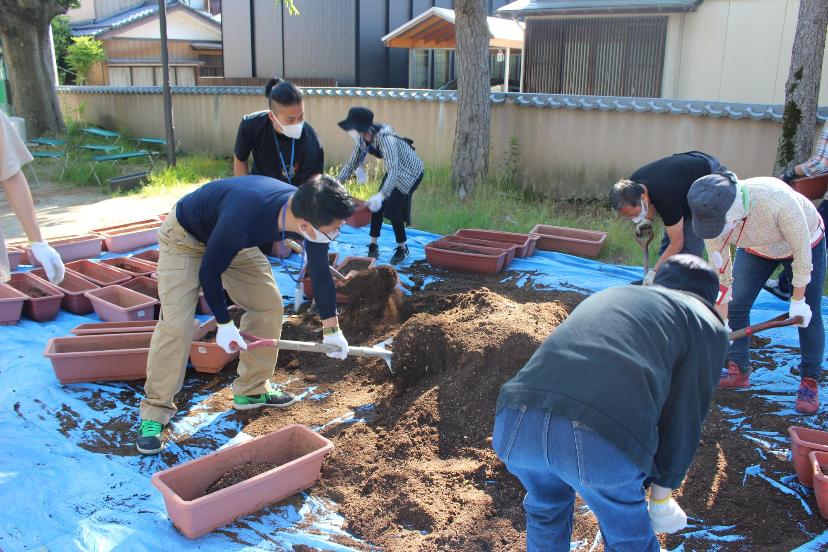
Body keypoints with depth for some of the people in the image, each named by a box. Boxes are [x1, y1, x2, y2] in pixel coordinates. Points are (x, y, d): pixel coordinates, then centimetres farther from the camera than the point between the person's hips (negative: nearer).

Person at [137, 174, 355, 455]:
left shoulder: (308, 212, -24)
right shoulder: (242, 219, -45)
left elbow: (320, 272, -6)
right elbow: (209, 272, -26)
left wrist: (331, 330, 3)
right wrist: (224, 324, -15)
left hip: (235, 239, 7)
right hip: (184, 238, -7)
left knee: (269, 303, 2)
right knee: (175, 324, -15)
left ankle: (252, 389, 18)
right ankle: (155, 411, 1)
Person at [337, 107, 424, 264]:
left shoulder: (384, 137, -36)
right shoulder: (362, 138, -12)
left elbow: (393, 170, -44)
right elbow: (352, 163, -3)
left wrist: (381, 195, -55)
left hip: (411, 172, -8)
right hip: (395, 169, 8)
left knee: (392, 208, -12)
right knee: (377, 206, 2)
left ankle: (402, 248, 7)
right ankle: (373, 245, 13)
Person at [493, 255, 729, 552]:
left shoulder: (608, 294, 35)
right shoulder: (707, 325, 21)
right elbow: (684, 421, 14)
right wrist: (662, 491, 30)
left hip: (515, 420, 4)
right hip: (605, 439, -4)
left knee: (546, 505, 36)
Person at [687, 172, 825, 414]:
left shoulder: (778, 200, -45)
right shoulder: (712, 214, -30)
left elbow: (802, 252, -28)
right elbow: (720, 273, -19)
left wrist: (798, 299, -19)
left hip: (805, 242, -3)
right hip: (756, 249, 4)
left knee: (808, 316, -5)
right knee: (735, 306, -4)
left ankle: (810, 383, 9)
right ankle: (739, 371, 11)